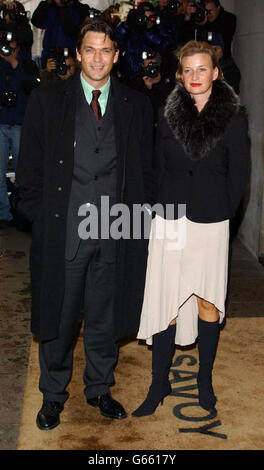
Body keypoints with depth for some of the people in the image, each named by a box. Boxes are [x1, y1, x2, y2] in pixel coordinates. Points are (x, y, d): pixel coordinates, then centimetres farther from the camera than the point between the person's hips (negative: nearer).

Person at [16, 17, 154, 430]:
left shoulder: (137, 106, 7)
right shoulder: (46, 101, 2)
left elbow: (146, 170, 10)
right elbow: (29, 167, 3)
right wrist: (40, 217, -3)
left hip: (116, 233, 2)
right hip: (63, 231, -1)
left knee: (105, 318, 14)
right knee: (57, 317, 10)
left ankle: (99, 389, 35)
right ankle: (53, 395, 31)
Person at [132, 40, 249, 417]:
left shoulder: (232, 119, -2)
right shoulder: (169, 115, 5)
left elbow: (238, 175, 2)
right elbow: (160, 167, 10)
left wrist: (220, 213, 0)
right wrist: (164, 206, 4)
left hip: (211, 224, -1)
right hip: (169, 221, 2)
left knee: (208, 302, 8)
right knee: (164, 303, 3)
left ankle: (205, 381, 26)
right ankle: (159, 384, 17)